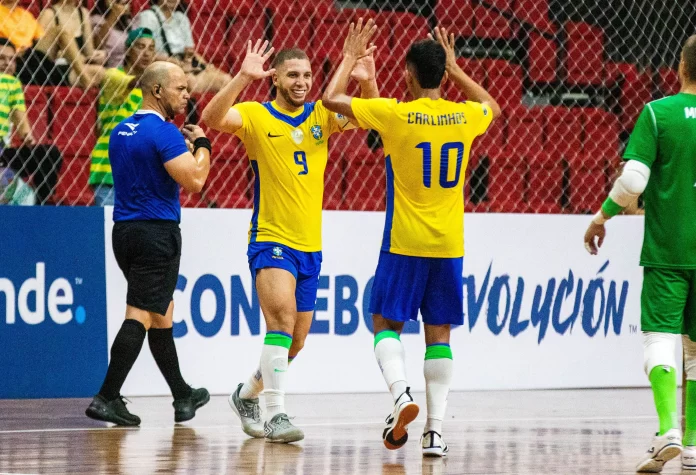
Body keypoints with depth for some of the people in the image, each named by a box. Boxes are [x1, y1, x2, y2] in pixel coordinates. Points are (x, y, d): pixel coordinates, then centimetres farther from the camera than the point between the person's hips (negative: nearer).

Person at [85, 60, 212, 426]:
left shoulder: (121, 132, 13)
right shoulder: (164, 132, -15)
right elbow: (194, 179, -21)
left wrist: (184, 148, 23)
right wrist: (201, 144, -3)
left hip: (124, 231, 9)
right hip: (157, 231, -9)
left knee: (161, 312, 18)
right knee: (140, 315, -10)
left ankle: (182, 395, 29)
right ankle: (106, 398, -16)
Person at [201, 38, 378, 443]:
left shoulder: (321, 116, 7)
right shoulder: (256, 116, -5)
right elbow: (212, 119, -22)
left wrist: (367, 81, -20)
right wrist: (244, 78, -34)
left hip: (310, 246, 5)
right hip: (271, 240, -5)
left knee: (296, 340, 13)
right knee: (282, 316, -26)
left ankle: (247, 395, 37)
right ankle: (276, 414, -24)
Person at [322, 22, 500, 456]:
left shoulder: (396, 114, -9)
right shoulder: (465, 116, 2)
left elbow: (332, 99, -1)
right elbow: (494, 107, 28)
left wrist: (350, 59, 13)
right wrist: (456, 69, 30)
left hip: (404, 244, -3)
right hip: (449, 244, 3)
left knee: (387, 324, 9)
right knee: (439, 334, 6)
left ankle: (401, 393, -18)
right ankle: (435, 430, 0)